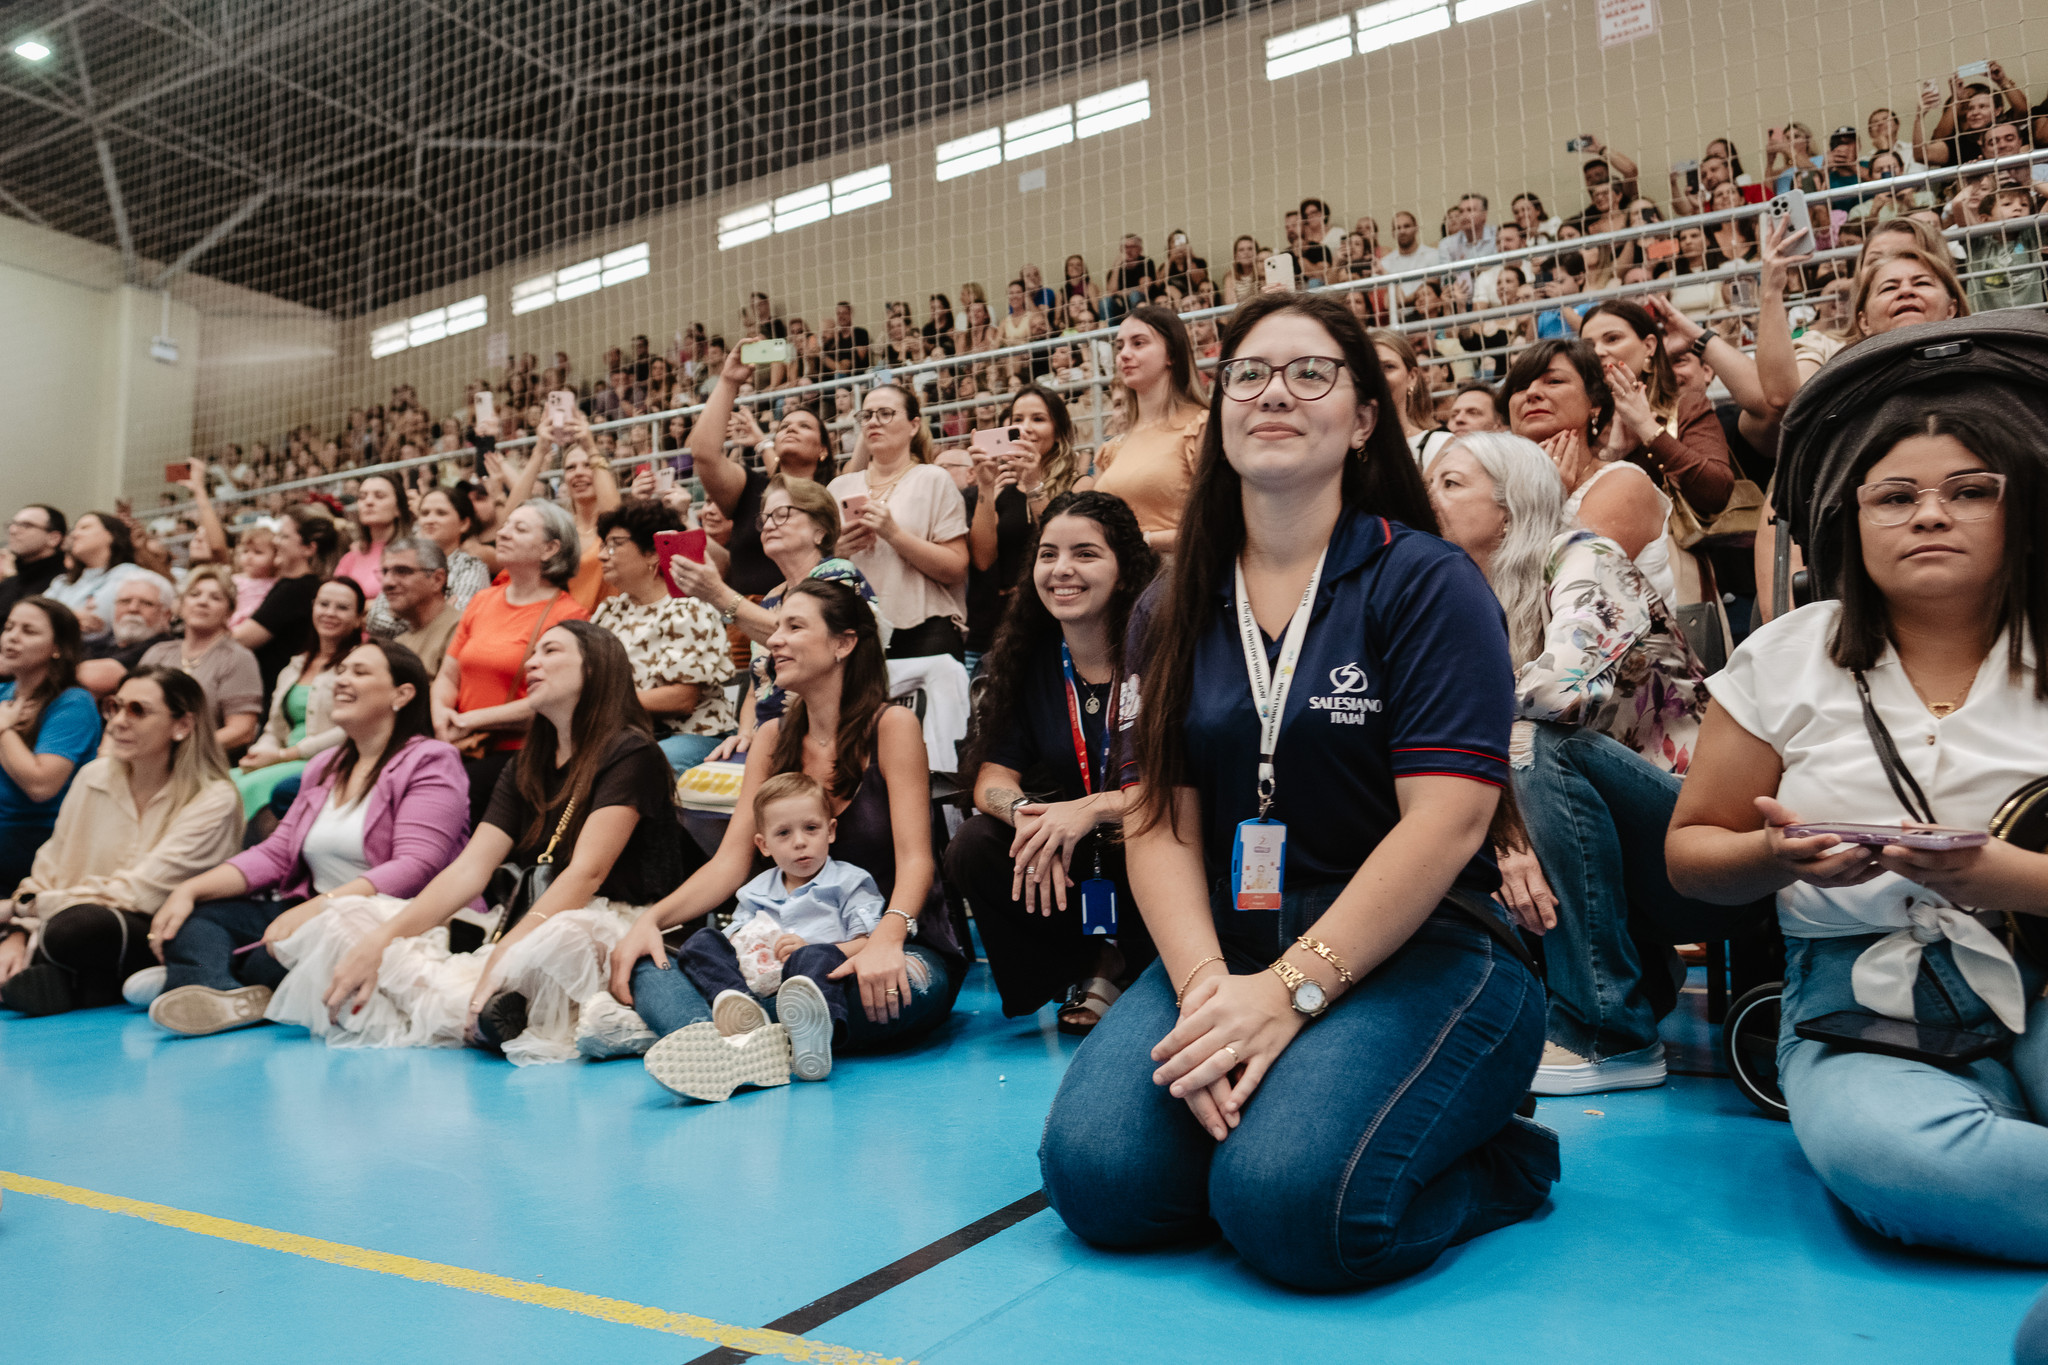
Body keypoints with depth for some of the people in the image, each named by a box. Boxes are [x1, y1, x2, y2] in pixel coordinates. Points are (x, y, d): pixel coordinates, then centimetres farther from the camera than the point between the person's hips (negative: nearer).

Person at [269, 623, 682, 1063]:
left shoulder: (630, 754, -5)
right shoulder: (528, 767, 18)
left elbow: (586, 873, -16)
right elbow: (469, 870, 7)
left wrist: (501, 961, -27)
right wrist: (378, 943, -7)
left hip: (612, 932, -8)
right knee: (349, 917, -5)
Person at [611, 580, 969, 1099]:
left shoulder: (891, 726, -4)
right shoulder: (773, 739, 12)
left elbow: (915, 859, -13)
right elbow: (731, 861, 5)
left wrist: (886, 938, -33)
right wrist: (651, 920, -12)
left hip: (908, 953, -4)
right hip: (795, 950, 5)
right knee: (645, 960, -21)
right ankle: (709, 1041, -49)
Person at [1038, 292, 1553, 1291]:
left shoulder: (1424, 582, -3)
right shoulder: (1175, 611, 11)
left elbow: (1446, 820, -13)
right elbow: (1160, 819, 3)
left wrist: (1291, 989, -21)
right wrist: (1205, 982, -15)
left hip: (1413, 953, -3)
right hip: (1227, 952, 4)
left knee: (1289, 1202, -27)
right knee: (1097, 1175, -20)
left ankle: (1498, 1163, 3)